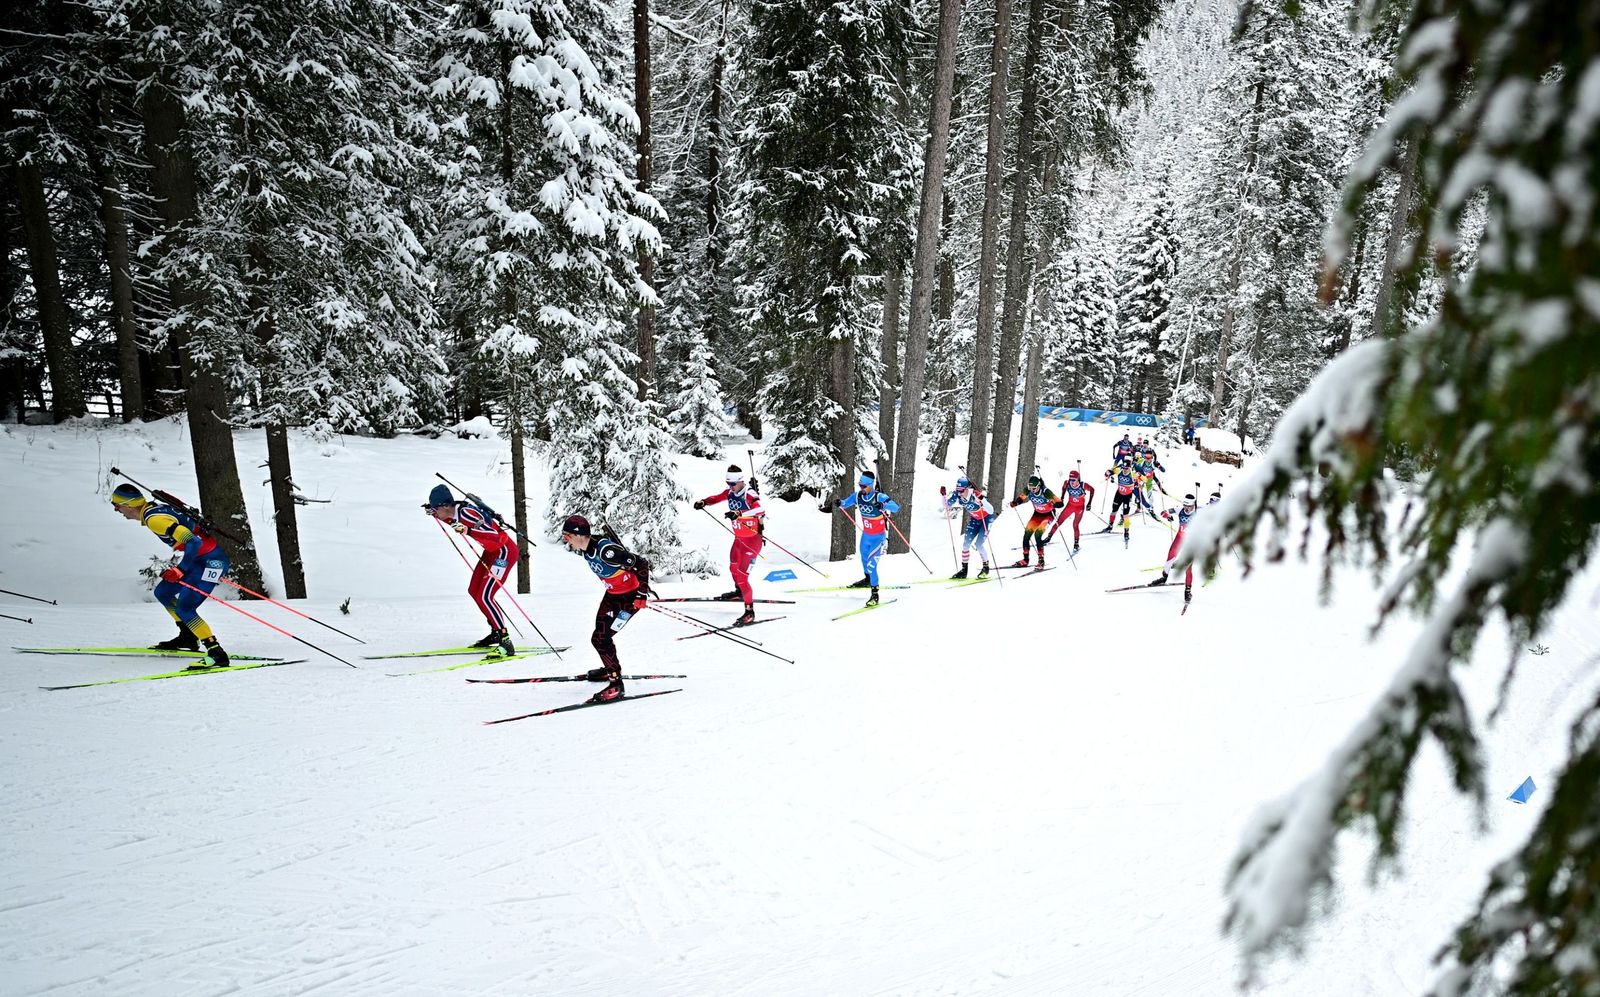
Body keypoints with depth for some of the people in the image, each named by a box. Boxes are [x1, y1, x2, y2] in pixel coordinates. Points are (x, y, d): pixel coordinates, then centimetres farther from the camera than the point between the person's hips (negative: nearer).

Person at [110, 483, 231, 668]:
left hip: (211, 561, -10)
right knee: (162, 593, 21)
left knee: (184, 609, -15)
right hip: (200, 558, 10)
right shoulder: (156, 508, 10)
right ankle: (188, 638, 30)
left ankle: (217, 654, -16)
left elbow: (193, 542, -26)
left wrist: (179, 570, -19)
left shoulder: (154, 519, -18)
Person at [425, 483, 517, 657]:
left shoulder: (466, 513, -26)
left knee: (484, 597, -17)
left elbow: (495, 537, -34)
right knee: (474, 591, 17)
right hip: (491, 551, 10)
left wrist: (468, 530, -43)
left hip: (504, 551, -10)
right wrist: (434, 513, 18)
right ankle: (496, 632, 28)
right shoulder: (455, 512, 0)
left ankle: (506, 643, -17)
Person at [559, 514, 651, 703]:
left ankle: (616, 684, 0)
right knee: (599, 634, 18)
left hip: (630, 597, -9)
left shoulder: (605, 550, -32)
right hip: (612, 594, 9)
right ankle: (611, 669, 44)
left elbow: (642, 564, -27)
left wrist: (642, 594, -26)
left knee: (600, 639, -12)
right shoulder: (584, 549, -6)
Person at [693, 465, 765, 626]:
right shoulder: (730, 492, -4)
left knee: (742, 576, -12)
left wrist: (739, 513, -55)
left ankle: (750, 612, -2)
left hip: (752, 540, -9)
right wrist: (703, 502, -8)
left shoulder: (749, 494, -26)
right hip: (739, 539, 9)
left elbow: (760, 510, -43)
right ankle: (739, 592, 57)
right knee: (733, 568, 28)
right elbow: (716, 498, 12)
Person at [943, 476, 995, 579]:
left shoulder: (976, 495, -35)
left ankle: (986, 568, 4)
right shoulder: (957, 495, -20)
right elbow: (947, 506, -6)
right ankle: (964, 570, 10)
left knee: (978, 544, -15)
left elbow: (991, 511, -38)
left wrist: (982, 501, -53)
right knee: (966, 543, -3)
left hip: (987, 518, -5)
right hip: (975, 519, 6)